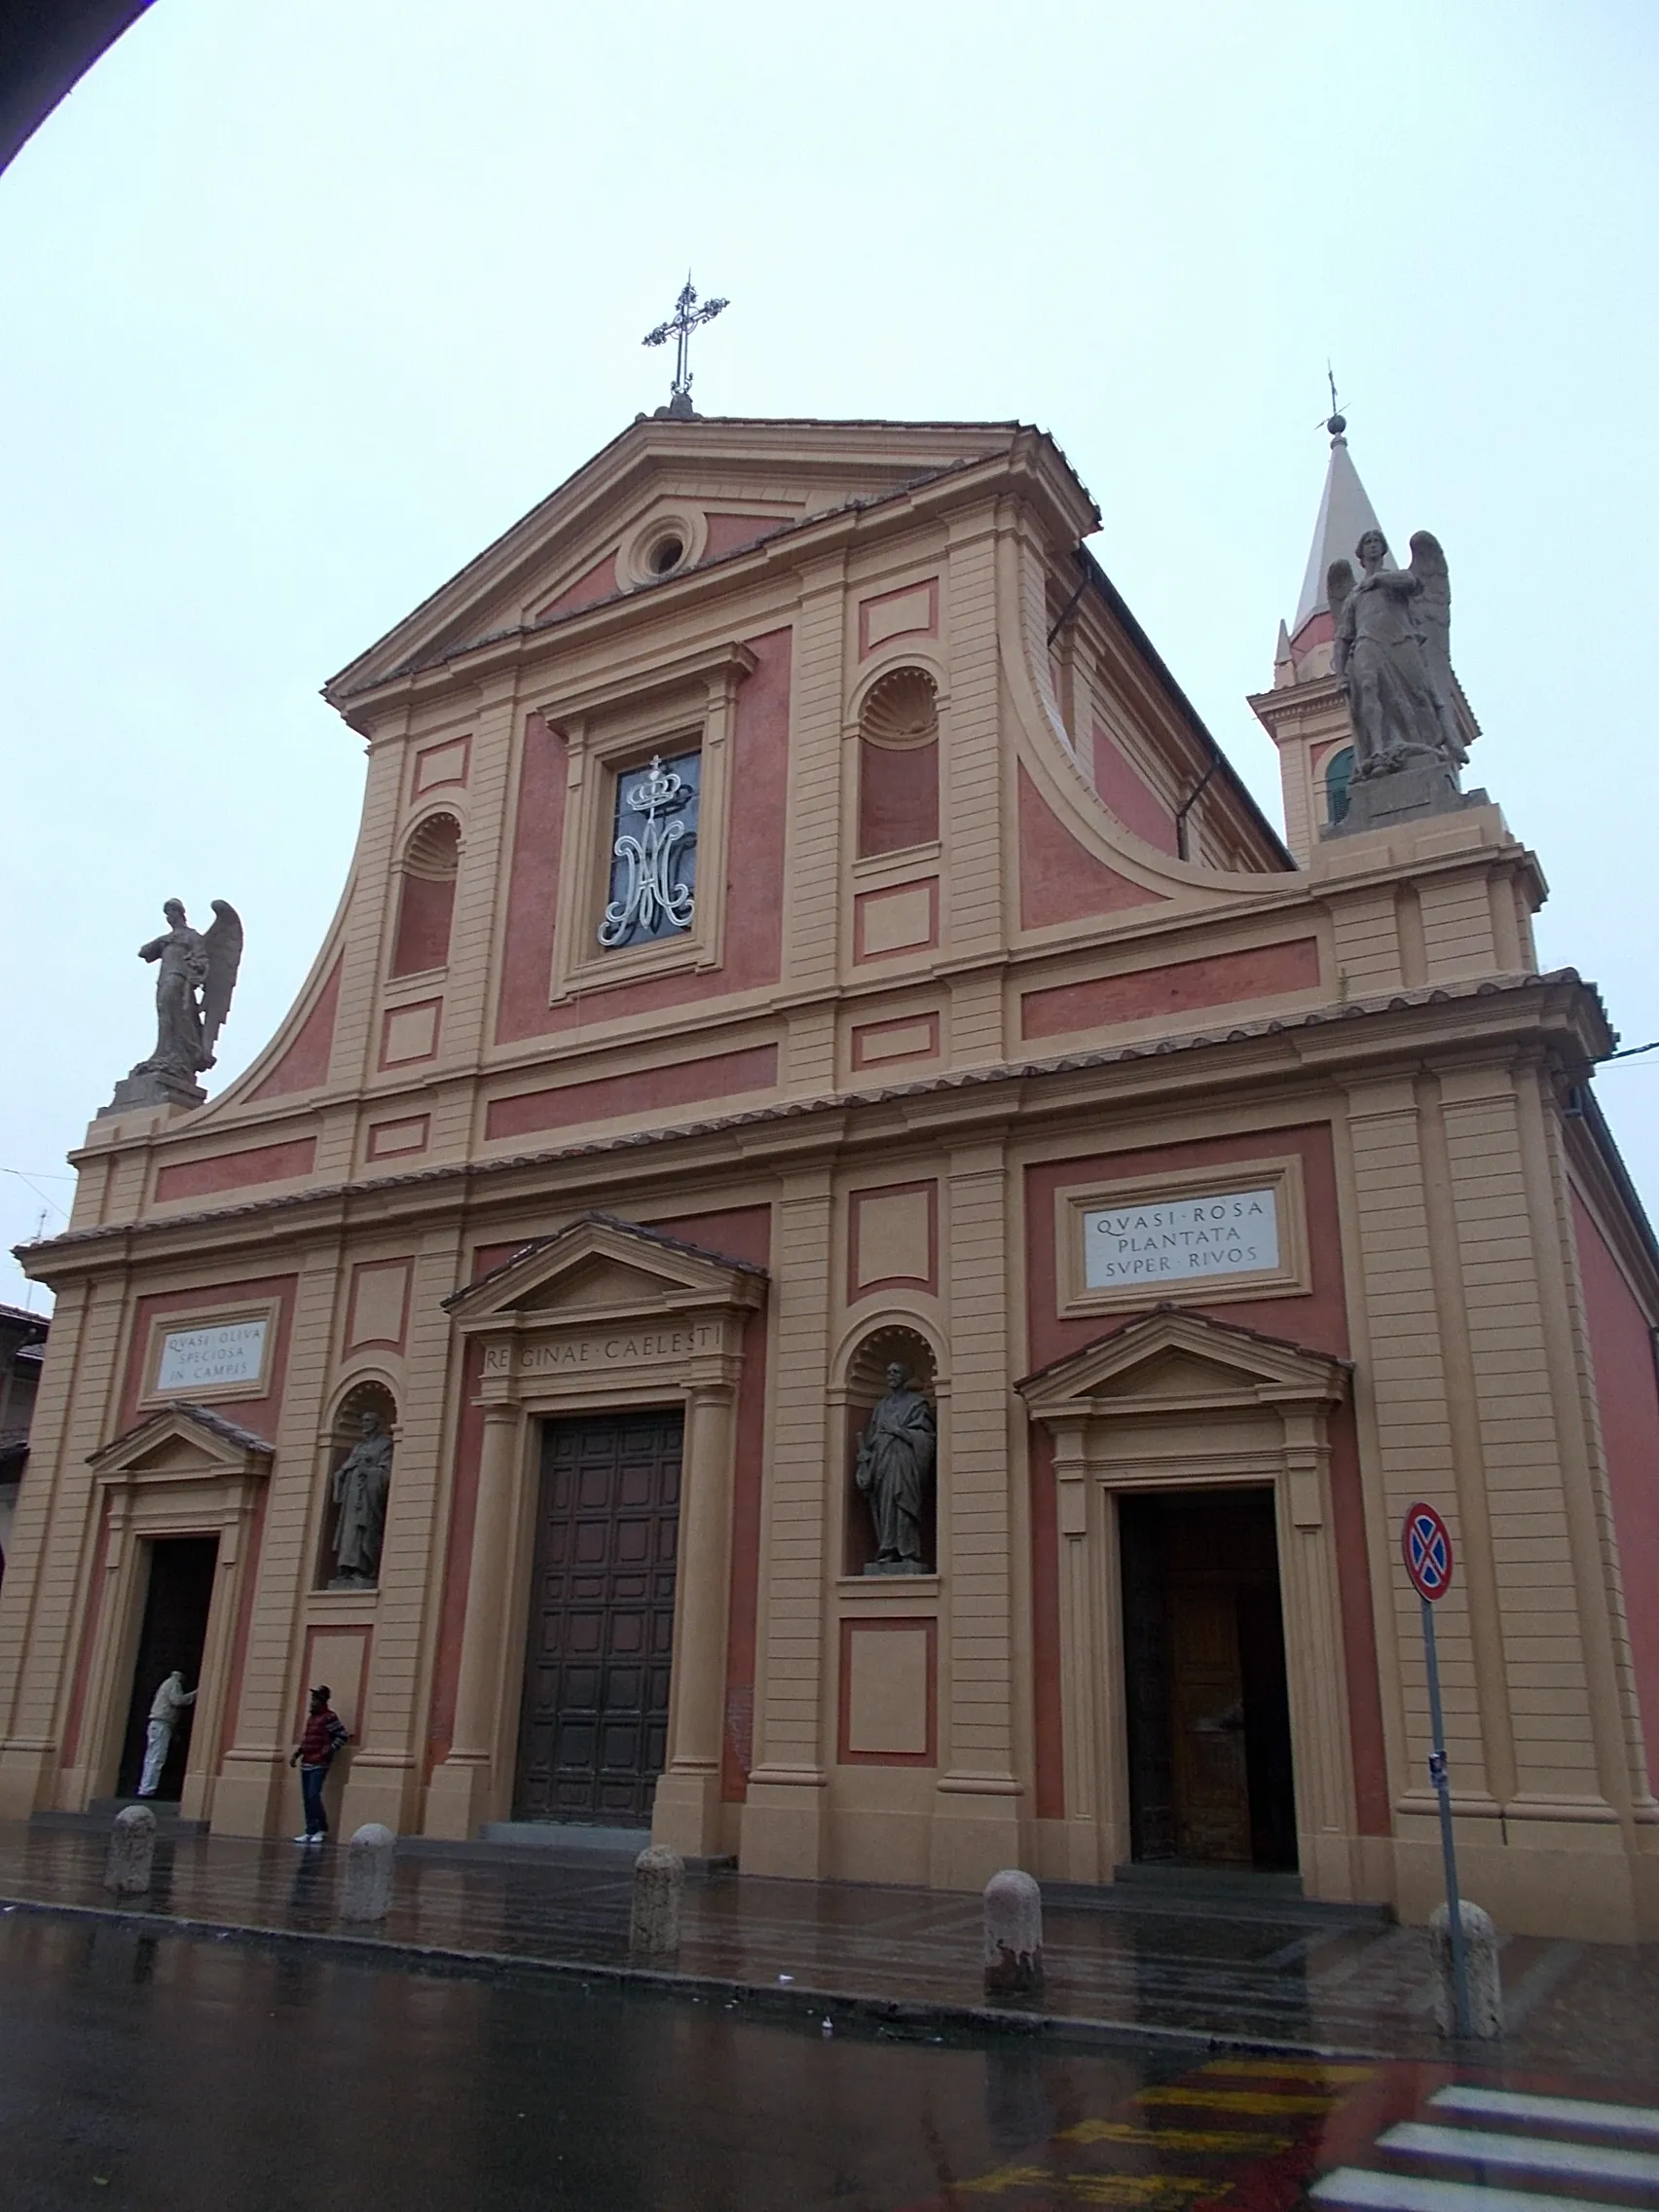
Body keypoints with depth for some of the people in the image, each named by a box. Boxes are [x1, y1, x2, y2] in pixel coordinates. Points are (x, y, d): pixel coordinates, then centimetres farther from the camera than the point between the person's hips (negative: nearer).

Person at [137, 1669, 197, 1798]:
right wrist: (196, 1692, -13)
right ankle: (147, 1790, -15)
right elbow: (177, 1700, -18)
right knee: (156, 1759, -11)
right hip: (162, 1725, -10)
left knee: (152, 1759, 7)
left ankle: (145, 1789, 7)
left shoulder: (169, 1683, 25)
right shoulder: (174, 1683, -4)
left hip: (157, 1724, 10)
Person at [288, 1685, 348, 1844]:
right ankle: (310, 1831, 14)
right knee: (306, 1798, 8)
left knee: (313, 1796, -13)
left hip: (319, 1765, -8)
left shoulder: (329, 1717, -10)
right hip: (306, 1764, 8)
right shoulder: (311, 1717, 15)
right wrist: (296, 1754, 16)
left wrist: (329, 1750, -17)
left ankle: (322, 1829, -3)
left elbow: (342, 1735, -13)